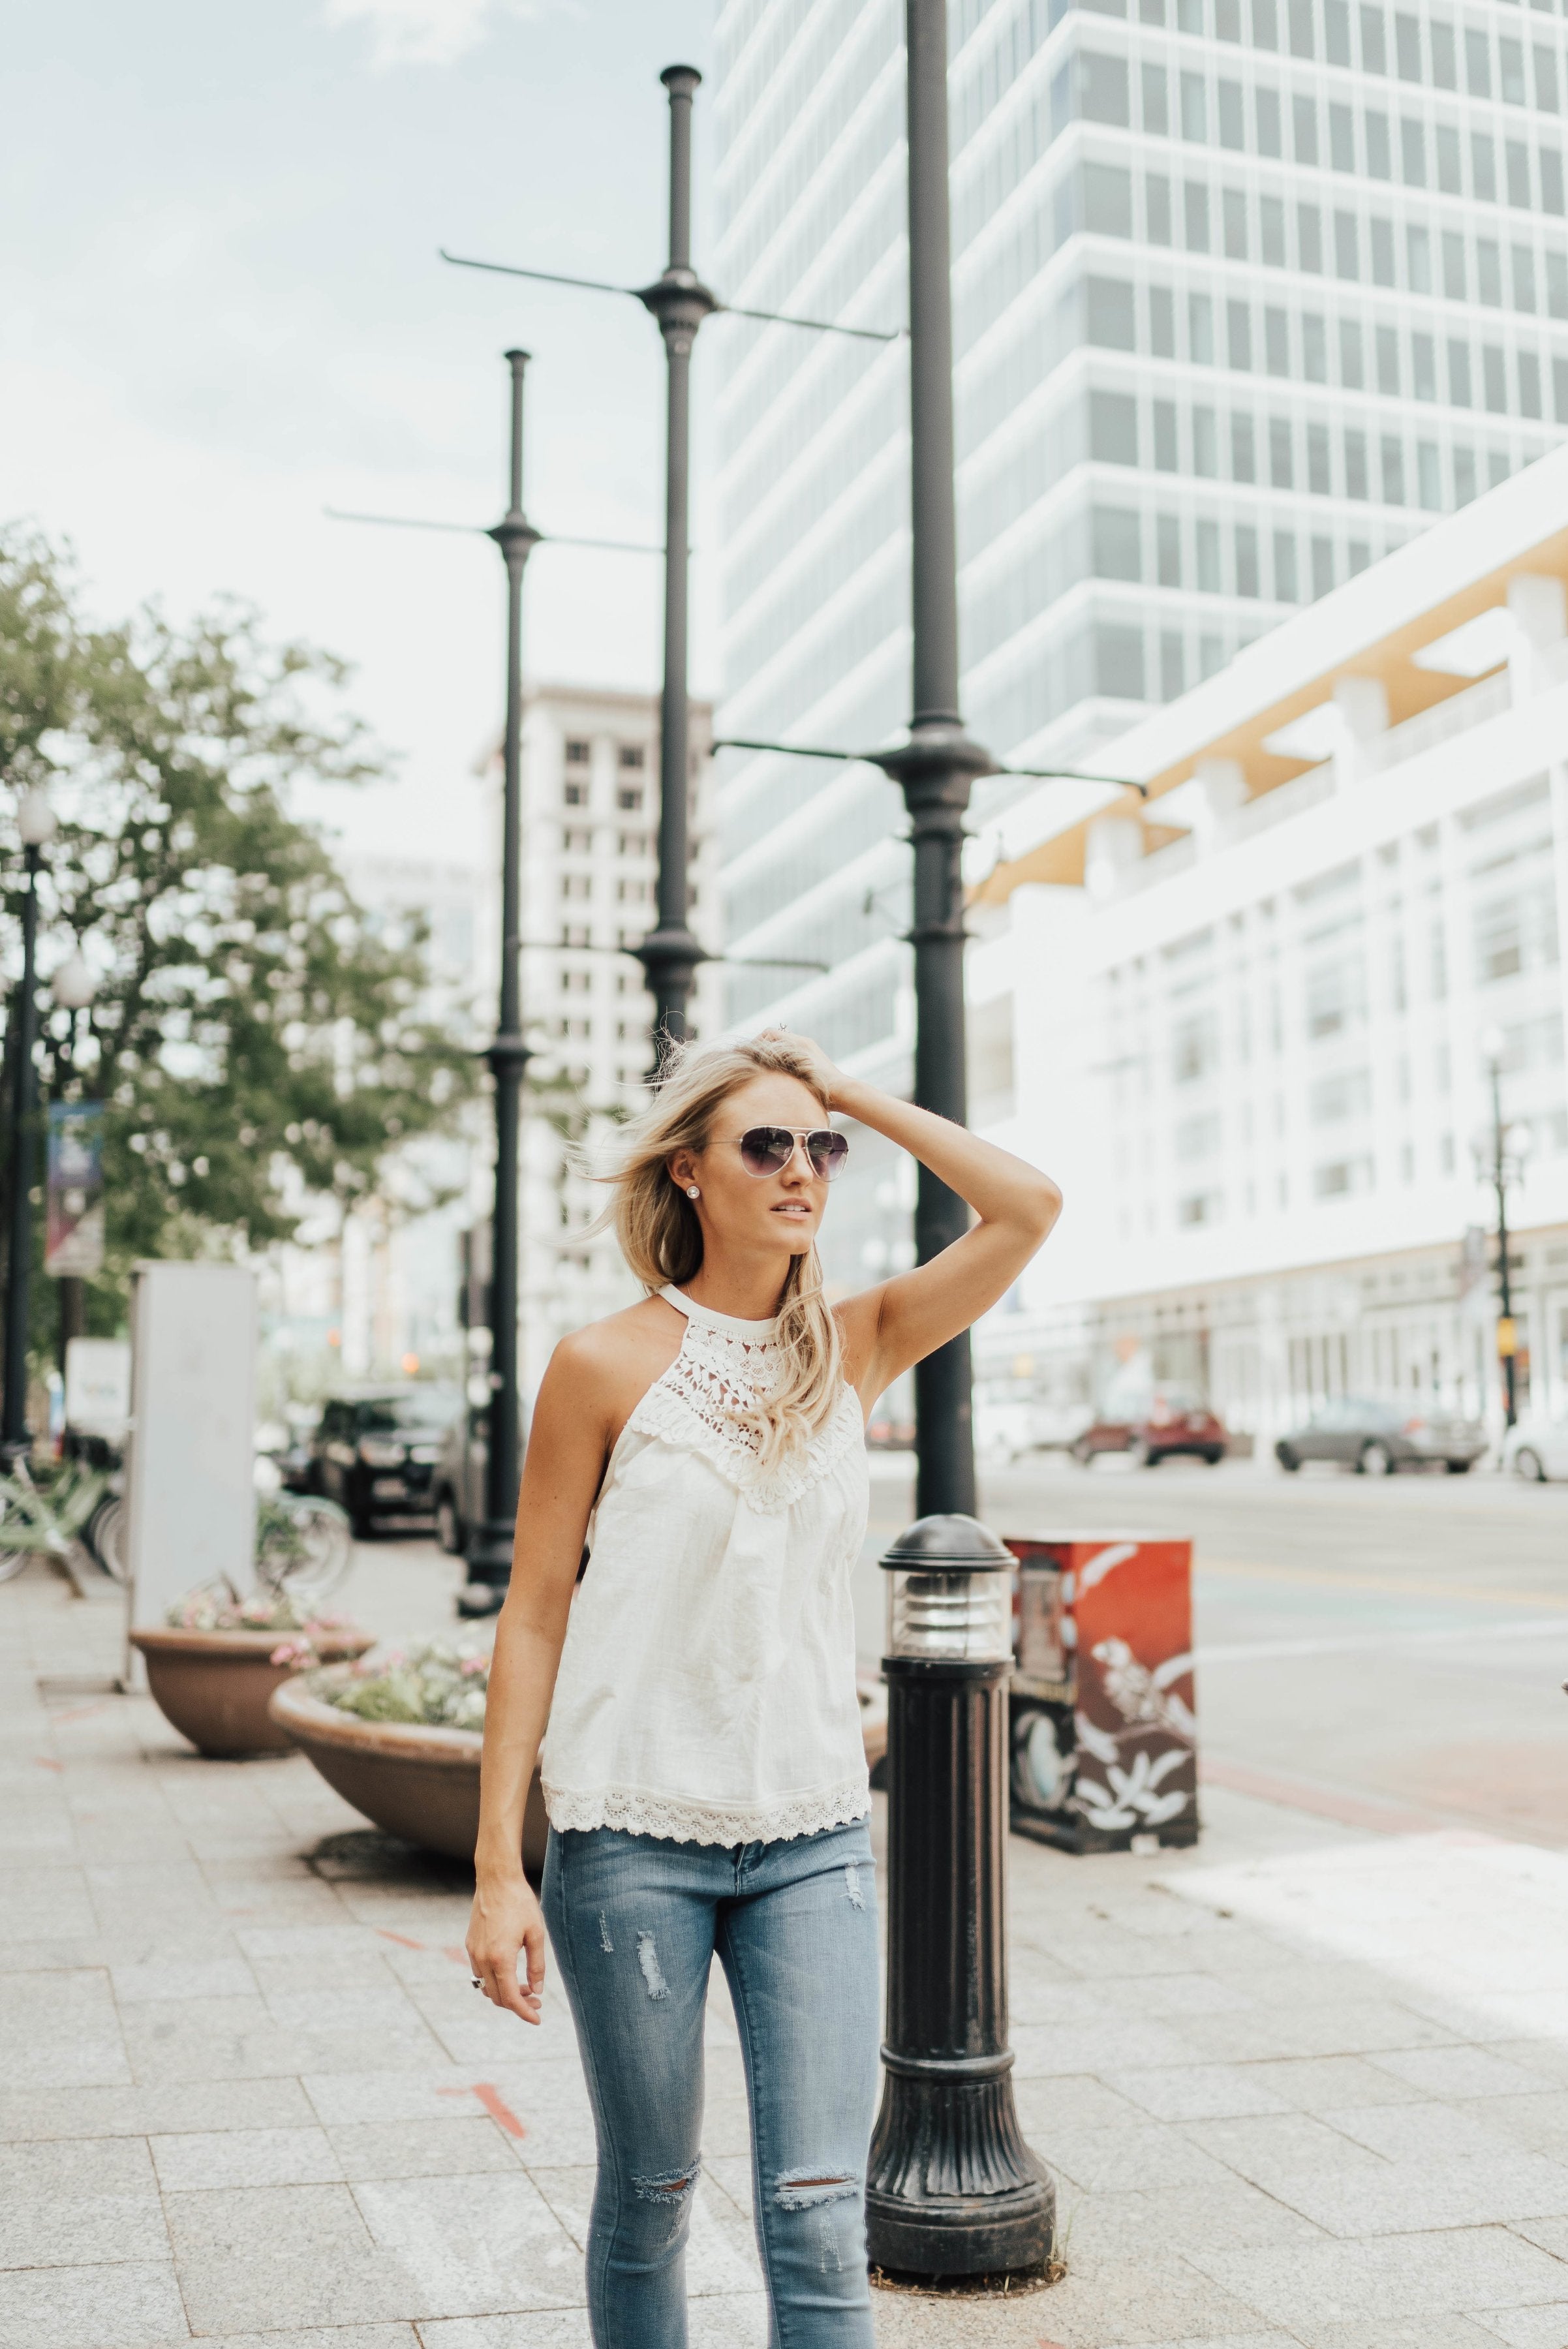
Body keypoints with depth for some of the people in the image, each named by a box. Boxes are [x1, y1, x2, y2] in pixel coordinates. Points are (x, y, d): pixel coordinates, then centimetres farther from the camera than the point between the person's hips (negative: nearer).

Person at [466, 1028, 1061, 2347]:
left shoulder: (855, 1349, 5)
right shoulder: (608, 1366, -5)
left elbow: (1028, 1210, -4)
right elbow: (533, 1618, -3)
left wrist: (853, 1097, -2)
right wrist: (499, 1867, -6)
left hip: (816, 1841, 3)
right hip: (634, 1837, -2)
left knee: (822, 2211, -1)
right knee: (649, 2198, 12)